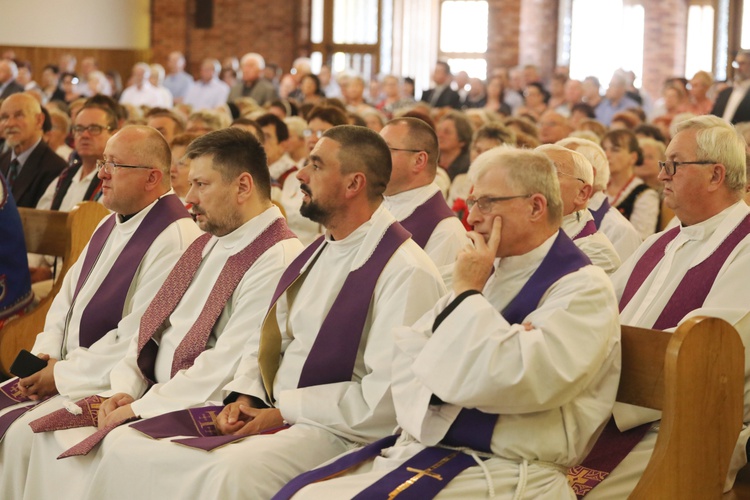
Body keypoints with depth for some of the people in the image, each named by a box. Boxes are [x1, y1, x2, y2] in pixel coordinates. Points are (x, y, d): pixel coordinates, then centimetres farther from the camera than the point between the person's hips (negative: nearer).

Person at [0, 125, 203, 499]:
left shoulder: (176, 239, -19)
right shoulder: (110, 225, 12)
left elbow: (137, 339, -22)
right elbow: (68, 295, 18)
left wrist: (63, 374, -15)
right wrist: (45, 354, 0)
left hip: (115, 384, -9)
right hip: (67, 368, 9)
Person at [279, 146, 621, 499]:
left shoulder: (582, 288, -7)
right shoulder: (489, 271, 17)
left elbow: (511, 380, -21)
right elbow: (409, 347, 13)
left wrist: (467, 292, -11)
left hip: (502, 471, -8)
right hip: (421, 447, 8)